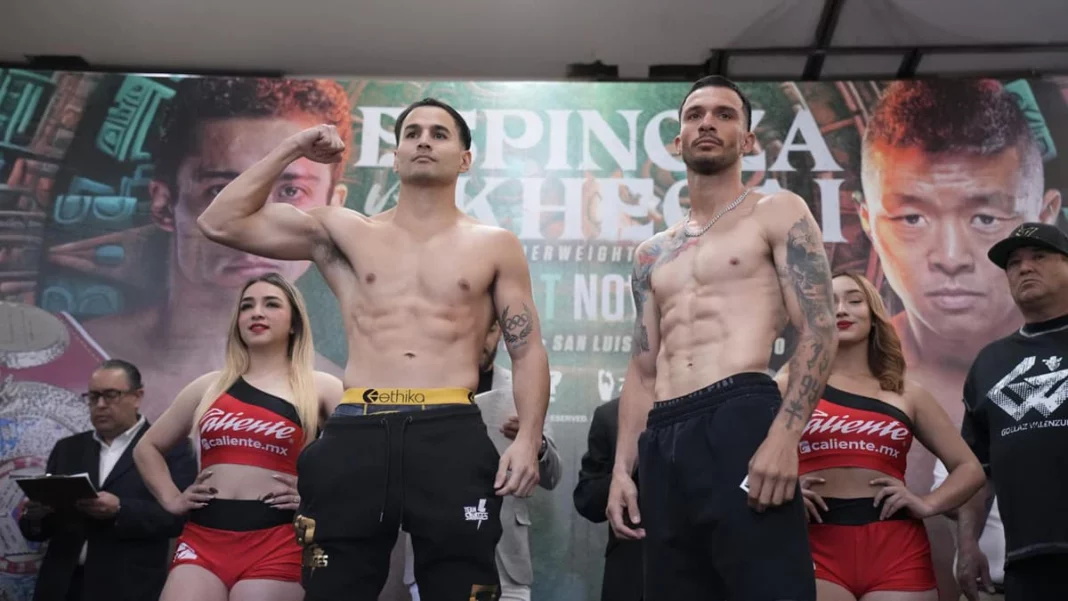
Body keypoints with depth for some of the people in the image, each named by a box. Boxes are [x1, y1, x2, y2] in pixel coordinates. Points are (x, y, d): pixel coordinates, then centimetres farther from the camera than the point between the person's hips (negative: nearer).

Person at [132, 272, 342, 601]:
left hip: (274, 543, -3)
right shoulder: (208, 387, 16)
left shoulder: (319, 387, 5)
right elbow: (147, 448, 26)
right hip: (202, 539, 3)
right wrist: (172, 499, 13)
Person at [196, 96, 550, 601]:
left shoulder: (495, 246, 13)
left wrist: (528, 438, -7)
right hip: (355, 436, 1)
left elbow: (528, 351, 9)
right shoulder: (344, 233, 14)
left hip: (451, 437, -1)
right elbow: (221, 222, 11)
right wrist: (292, 149, 11)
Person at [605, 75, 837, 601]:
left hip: (741, 421, -6)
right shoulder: (653, 254, 25)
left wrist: (785, 435, -17)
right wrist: (622, 468, 10)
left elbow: (818, 332, -3)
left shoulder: (777, 214, 8)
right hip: (664, 442, 6)